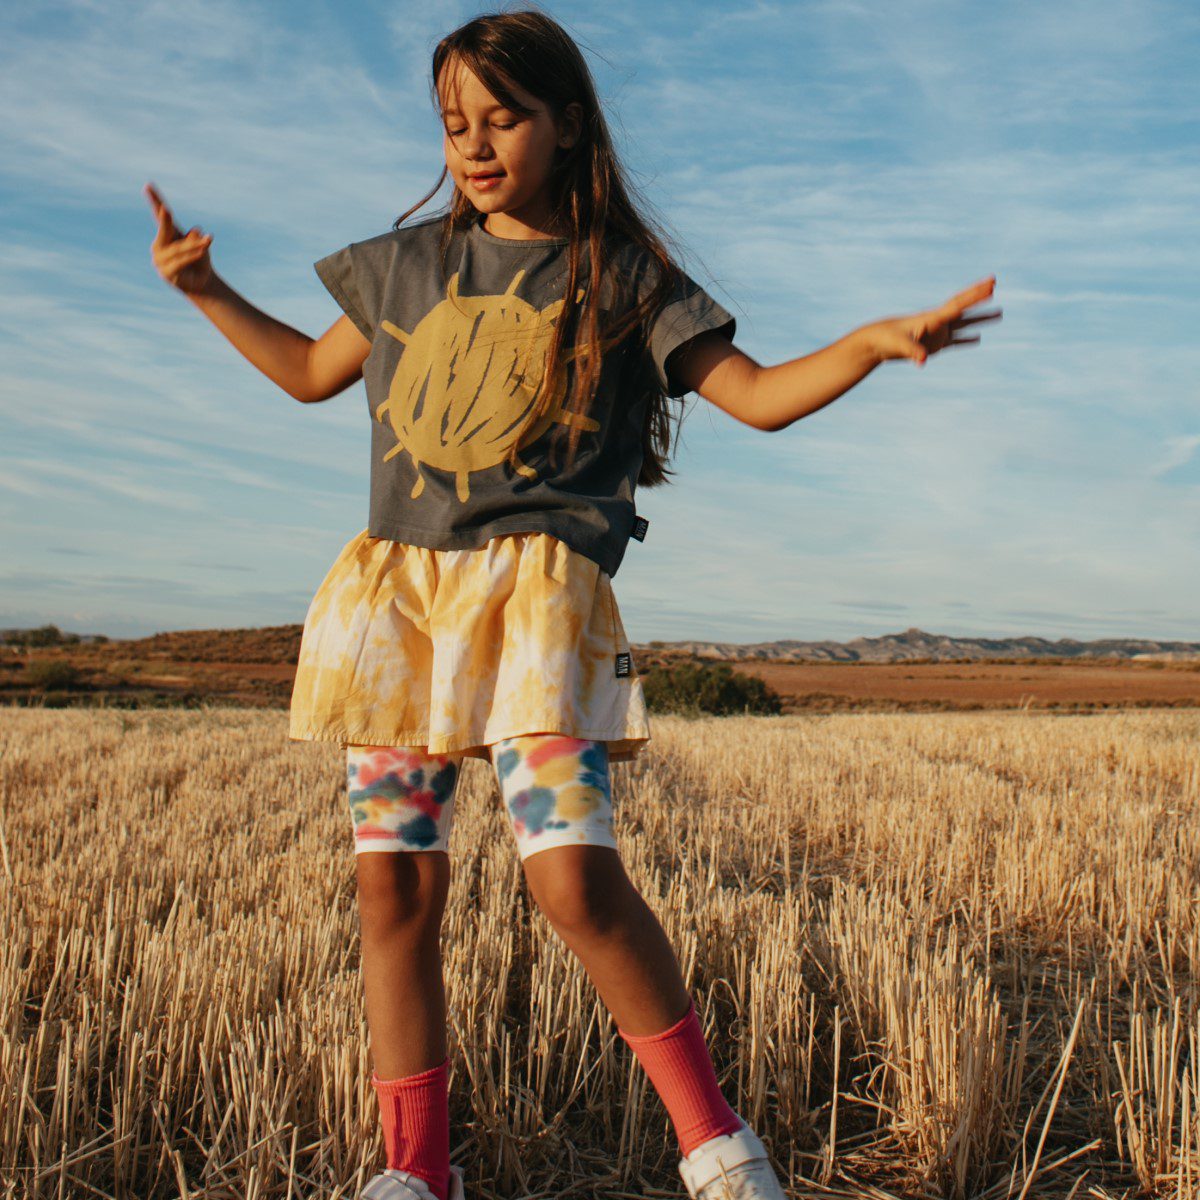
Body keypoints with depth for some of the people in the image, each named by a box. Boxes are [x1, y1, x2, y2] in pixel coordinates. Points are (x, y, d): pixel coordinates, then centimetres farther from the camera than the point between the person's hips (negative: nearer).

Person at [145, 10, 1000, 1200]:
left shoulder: (623, 276, 6)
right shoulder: (406, 263, 17)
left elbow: (758, 396, 3)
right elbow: (313, 371, 30)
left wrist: (875, 340, -12)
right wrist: (205, 290, 24)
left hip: (538, 591, -4)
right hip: (395, 587, 5)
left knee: (575, 877, -17)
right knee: (394, 884, 3)